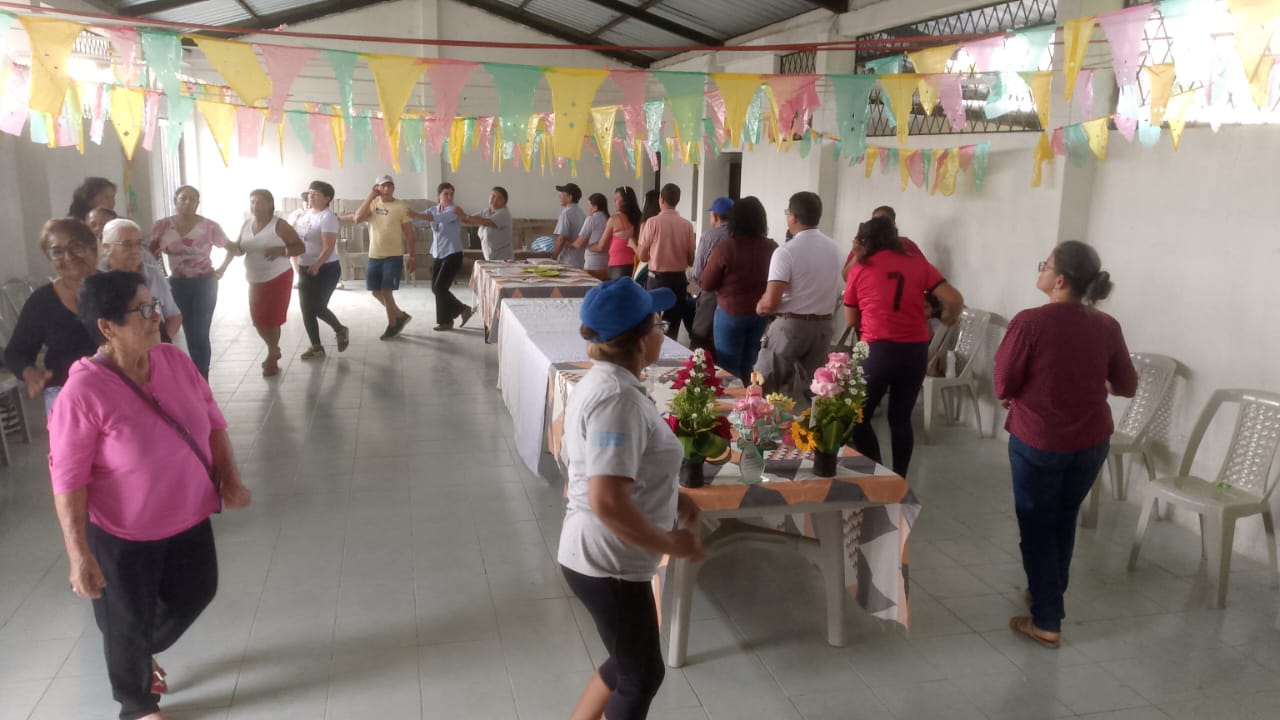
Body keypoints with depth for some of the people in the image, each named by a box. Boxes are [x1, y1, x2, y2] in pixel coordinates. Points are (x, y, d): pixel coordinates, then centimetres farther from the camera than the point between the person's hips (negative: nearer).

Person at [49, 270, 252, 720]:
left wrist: (230, 479, -4)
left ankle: (144, 653, 55)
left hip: (188, 517, 6)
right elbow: (68, 479, -22)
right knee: (129, 623, 17)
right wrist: (79, 554, -22)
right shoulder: (83, 393, -27)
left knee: (195, 593, 25)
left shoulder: (174, 360, -10)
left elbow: (212, 420, 3)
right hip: (124, 534, -6)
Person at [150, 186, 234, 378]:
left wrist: (222, 269, -6)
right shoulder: (162, 226, -2)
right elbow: (151, 253, 9)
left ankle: (202, 378, 7)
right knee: (189, 332, 11)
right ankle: (198, 375, 24)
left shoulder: (209, 226, -9)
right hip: (177, 284, 3)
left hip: (204, 283, -3)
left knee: (200, 333, -6)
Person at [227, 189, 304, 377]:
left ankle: (272, 358, 14)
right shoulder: (247, 224, 5)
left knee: (272, 319, -3)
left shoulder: (279, 225, -13)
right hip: (255, 281, 6)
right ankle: (274, 350, 34)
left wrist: (280, 250, -30)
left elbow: (300, 247, -13)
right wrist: (227, 243, -10)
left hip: (278, 279, -6)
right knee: (258, 320, 9)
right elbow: (239, 249, 12)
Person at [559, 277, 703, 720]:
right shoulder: (618, 398, -27)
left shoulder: (607, 381, 6)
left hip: (602, 557, 10)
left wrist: (669, 497, 11)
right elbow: (608, 502, -34)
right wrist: (671, 543, -22)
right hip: (607, 564, -10)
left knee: (629, 665, 26)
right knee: (642, 677, 12)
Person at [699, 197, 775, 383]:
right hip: (760, 314, 4)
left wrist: (710, 263, 7)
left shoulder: (725, 248, -18)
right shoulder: (773, 248, -8)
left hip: (731, 313, -4)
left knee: (728, 369, 9)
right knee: (747, 367, 20)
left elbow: (706, 285, -7)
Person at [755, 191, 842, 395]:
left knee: (767, 388, 5)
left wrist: (759, 307, 0)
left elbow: (770, 301, -20)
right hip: (823, 326, 6)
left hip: (790, 325, -6)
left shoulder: (787, 252, -16)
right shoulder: (834, 248, 6)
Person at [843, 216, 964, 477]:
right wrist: (948, 319, 22)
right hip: (916, 350, 3)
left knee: (858, 417, 11)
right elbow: (955, 300, 0)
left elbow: (851, 321, 10)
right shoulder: (917, 263, 8)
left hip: (878, 350, -3)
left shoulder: (860, 269, 4)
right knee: (901, 418, 15)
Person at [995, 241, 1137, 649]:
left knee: (1037, 527, 10)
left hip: (1038, 441, -5)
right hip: (1091, 442, 5)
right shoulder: (1107, 327, -5)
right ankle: (1050, 595, 40)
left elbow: (1003, 386, -12)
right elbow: (1127, 386, 6)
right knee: (1064, 521, 23)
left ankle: (1047, 622, 14)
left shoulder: (1029, 322, -19)